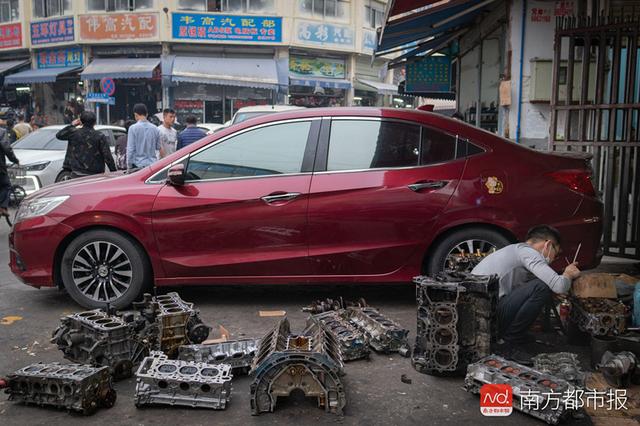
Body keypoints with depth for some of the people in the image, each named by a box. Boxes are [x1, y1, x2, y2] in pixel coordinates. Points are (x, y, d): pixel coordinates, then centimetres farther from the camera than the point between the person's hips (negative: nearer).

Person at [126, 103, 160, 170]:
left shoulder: (133, 128, -7)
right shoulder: (155, 128, 4)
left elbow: (130, 149, -8)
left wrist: (129, 165, -1)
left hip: (138, 165, -4)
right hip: (152, 164, 4)